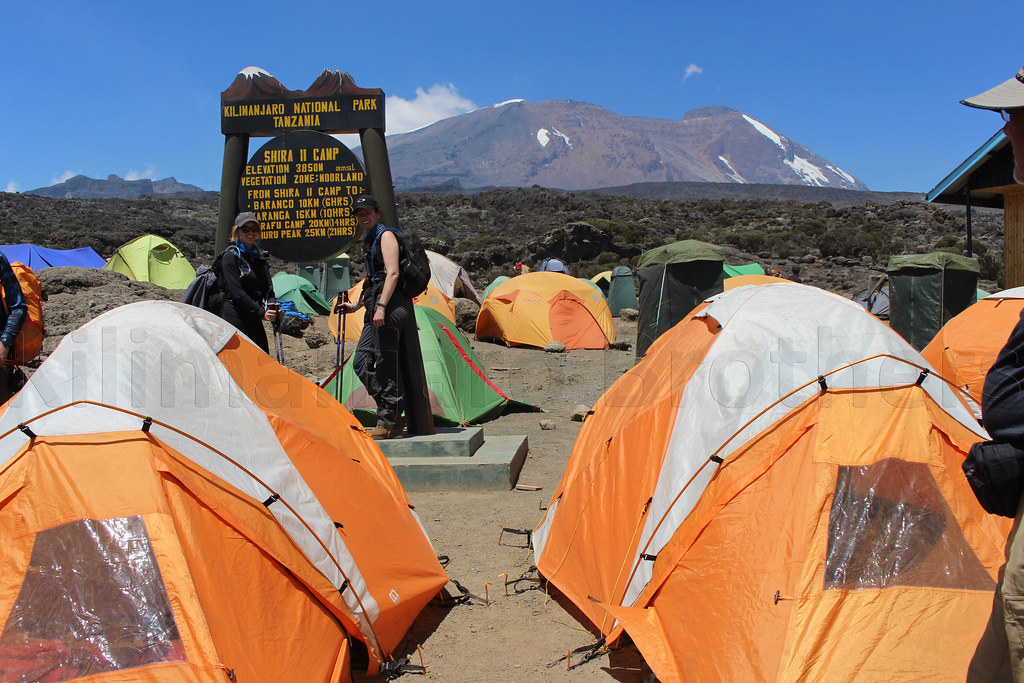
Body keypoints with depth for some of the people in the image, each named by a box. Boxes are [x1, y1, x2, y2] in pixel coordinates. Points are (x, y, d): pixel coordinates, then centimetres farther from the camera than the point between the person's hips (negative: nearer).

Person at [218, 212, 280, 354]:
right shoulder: (230, 256, -6)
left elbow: (268, 289, 12)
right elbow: (236, 292, -14)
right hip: (234, 317, -7)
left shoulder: (259, 257, 15)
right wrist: (261, 313, -20)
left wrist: (273, 307, -9)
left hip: (254, 320, 7)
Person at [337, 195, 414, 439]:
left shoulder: (386, 235, -4)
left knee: (386, 363, -8)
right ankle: (393, 415, 10)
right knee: (361, 361, 7)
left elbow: (392, 273, -16)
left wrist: (381, 306, -24)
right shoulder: (370, 240, 25)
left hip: (390, 308, -10)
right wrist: (357, 304, 33)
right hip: (378, 309, 10)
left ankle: (389, 422, -2)